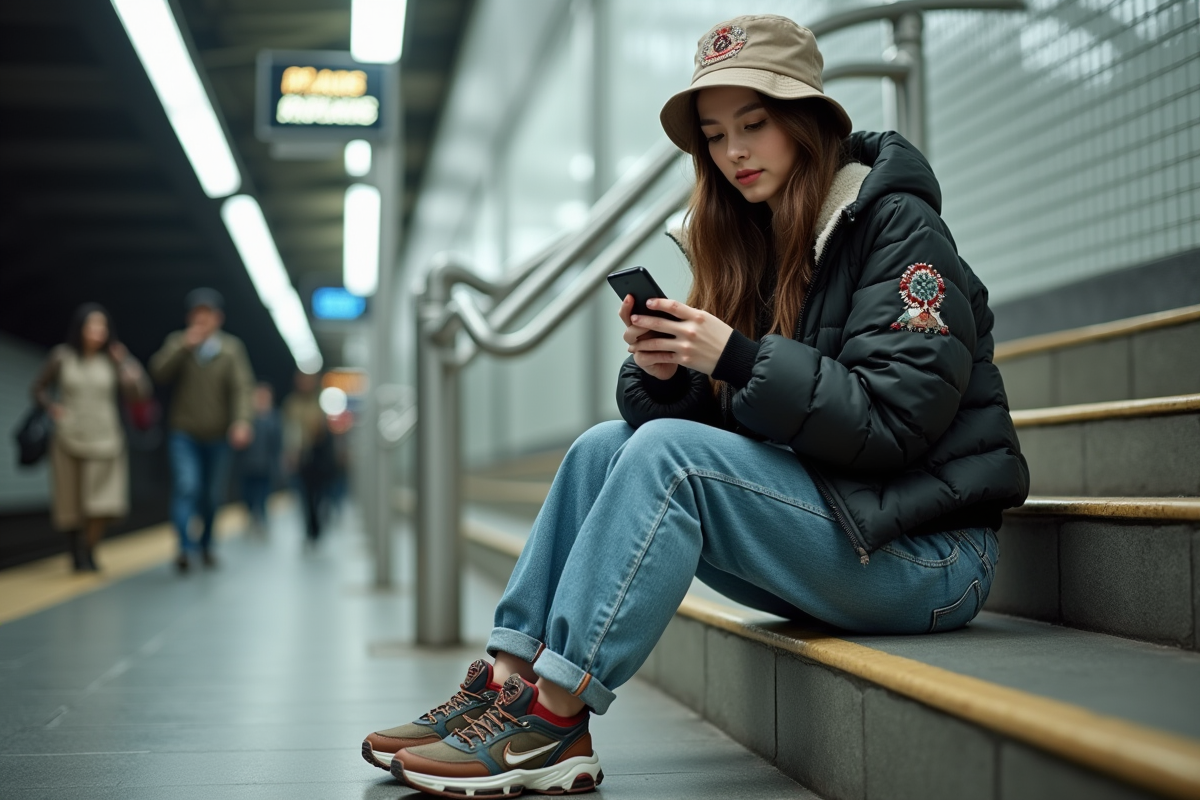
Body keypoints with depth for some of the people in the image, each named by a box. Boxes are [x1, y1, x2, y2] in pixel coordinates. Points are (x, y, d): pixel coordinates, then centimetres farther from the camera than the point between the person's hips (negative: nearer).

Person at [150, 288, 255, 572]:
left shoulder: (232, 348, -1)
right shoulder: (177, 342, 2)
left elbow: (242, 387, -10)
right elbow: (159, 372, -12)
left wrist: (241, 421, -24)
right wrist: (186, 345, -19)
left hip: (217, 435, 1)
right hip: (183, 434, -1)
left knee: (213, 495, 9)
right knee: (186, 487, -18)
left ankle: (206, 544, 29)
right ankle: (184, 548, -20)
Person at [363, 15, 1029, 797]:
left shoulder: (898, 227, -9)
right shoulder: (759, 244, 12)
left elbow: (893, 419, -20)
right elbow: (715, 418, 9)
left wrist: (737, 359, -26)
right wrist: (663, 375, -13)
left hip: (928, 554, -7)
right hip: (828, 523, 7)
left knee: (669, 453, -25)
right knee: (606, 446, -5)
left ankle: (554, 722, -24)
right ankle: (508, 681, -12)